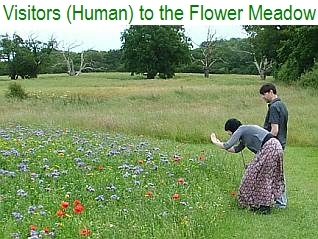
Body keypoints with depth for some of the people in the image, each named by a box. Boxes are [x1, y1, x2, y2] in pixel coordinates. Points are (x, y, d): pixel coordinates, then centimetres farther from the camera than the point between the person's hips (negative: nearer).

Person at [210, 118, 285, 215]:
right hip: (276, 147, 10)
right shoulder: (245, 134, 24)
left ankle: (265, 207, 6)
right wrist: (220, 143, 30)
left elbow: (227, 146, -9)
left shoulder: (241, 130, -4)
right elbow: (236, 149, 31)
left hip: (269, 148, -10)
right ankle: (263, 204, 18)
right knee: (264, 177, 14)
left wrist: (215, 142, 8)